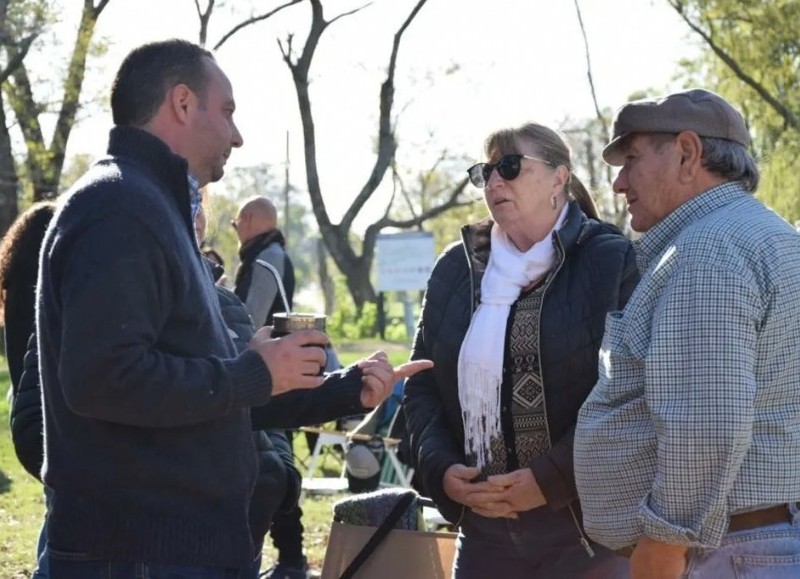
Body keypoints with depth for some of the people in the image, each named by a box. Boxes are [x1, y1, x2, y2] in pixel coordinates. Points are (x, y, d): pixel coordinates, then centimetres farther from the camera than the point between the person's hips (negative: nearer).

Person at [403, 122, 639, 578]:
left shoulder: (612, 262, -4)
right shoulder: (456, 268, 11)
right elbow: (423, 384, 14)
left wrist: (552, 480, -16)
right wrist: (441, 469, -3)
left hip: (588, 525, -4)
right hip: (484, 528, 4)